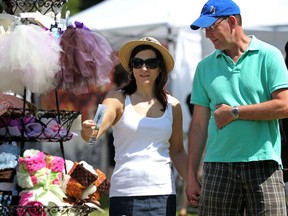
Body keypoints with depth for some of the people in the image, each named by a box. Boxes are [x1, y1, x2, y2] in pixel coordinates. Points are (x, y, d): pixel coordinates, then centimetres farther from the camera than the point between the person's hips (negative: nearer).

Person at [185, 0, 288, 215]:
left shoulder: (268, 56, 1)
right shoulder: (205, 66, 13)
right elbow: (199, 124, 12)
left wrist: (235, 112, -6)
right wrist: (191, 175, 7)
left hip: (263, 164, -3)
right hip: (218, 166, 4)